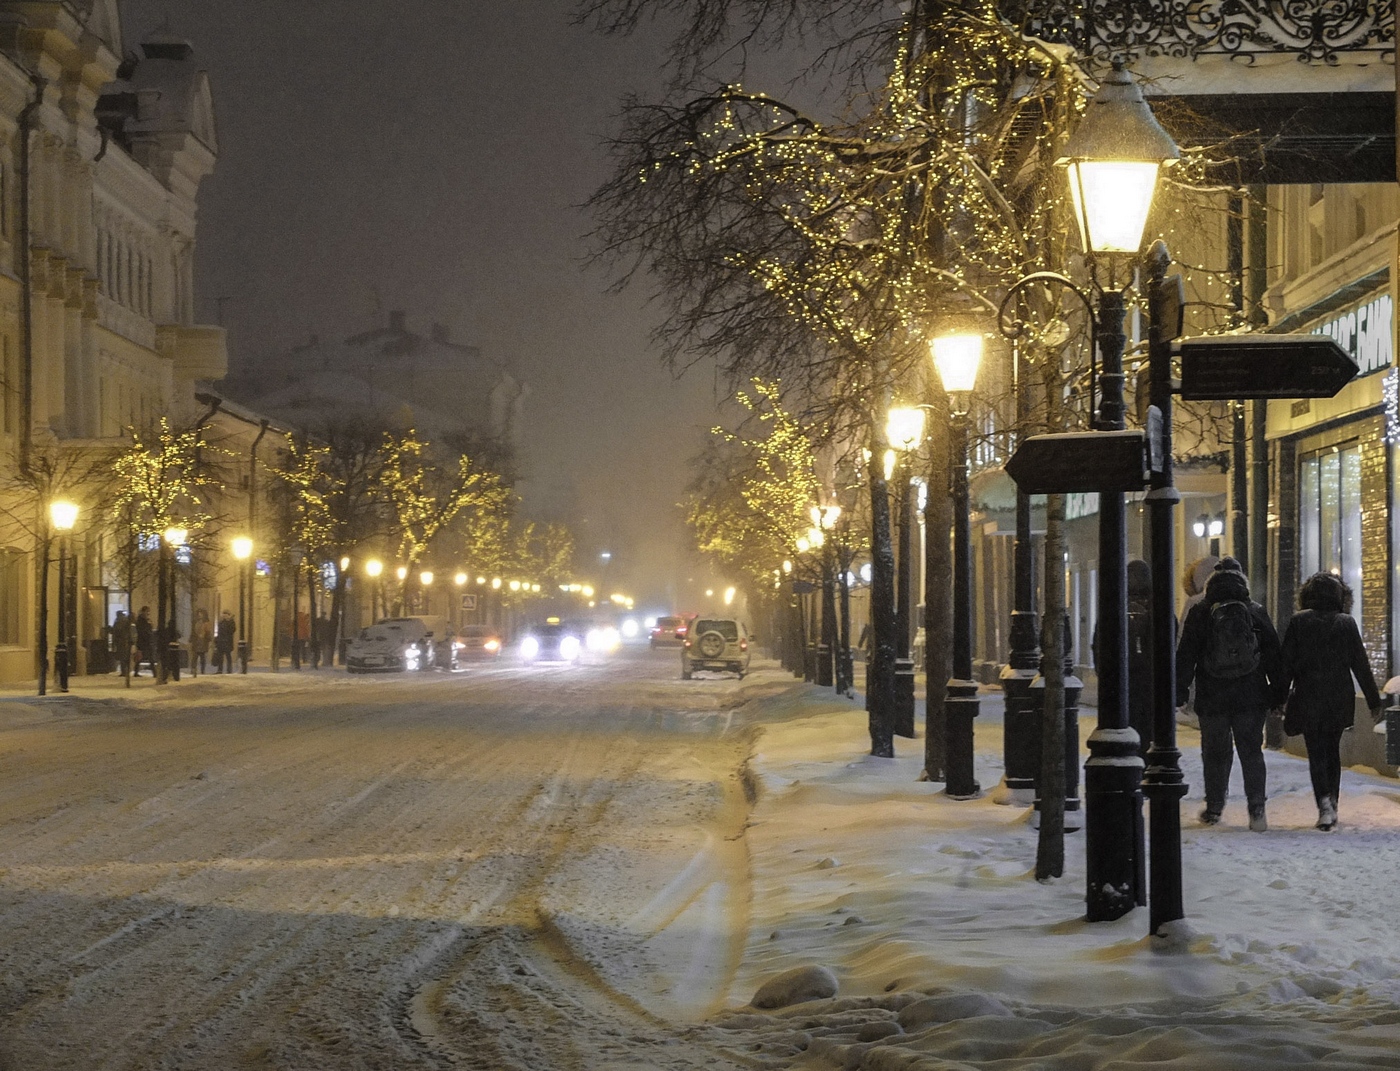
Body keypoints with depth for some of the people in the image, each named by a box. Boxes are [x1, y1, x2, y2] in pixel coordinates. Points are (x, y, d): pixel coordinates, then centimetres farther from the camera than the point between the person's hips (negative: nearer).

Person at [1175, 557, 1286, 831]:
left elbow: (1185, 657, -2)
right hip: (1251, 696, 1)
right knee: (1251, 751, 4)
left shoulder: (1200, 613, -2)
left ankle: (1214, 808, 16)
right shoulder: (1256, 612, 2)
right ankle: (1257, 807, -8)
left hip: (1212, 698, -1)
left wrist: (1178, 690, 5)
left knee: (1215, 752, 10)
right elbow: (1274, 655, 4)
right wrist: (1278, 692, 9)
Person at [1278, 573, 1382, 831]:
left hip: (1308, 697, -2)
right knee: (1333, 751, 15)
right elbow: (1361, 664, 2)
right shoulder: (1347, 623, 0)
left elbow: (1287, 663, -4)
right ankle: (1331, 806, 17)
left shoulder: (1298, 622, -3)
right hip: (1340, 698, 2)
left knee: (1316, 754, 0)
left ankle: (1325, 802, -20)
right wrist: (1373, 700, 8)